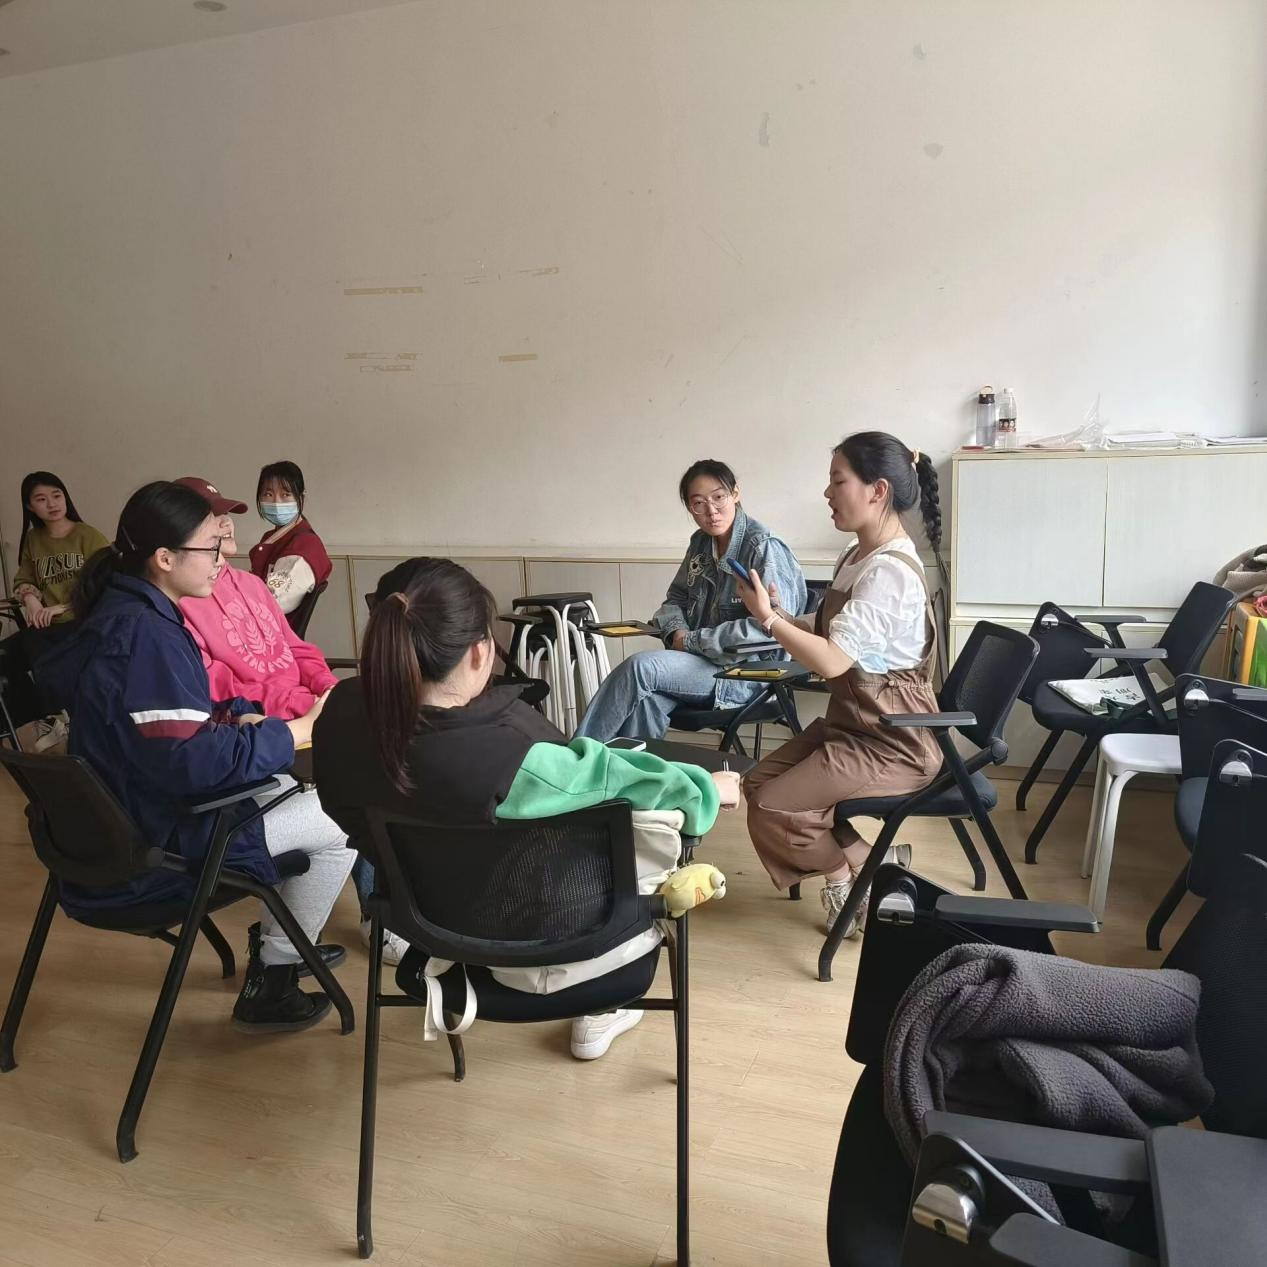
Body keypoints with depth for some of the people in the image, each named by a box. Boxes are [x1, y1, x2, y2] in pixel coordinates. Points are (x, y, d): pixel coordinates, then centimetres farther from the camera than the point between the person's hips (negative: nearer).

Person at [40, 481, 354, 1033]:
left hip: (130, 810, 10)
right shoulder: (143, 635, -26)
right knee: (341, 822, -6)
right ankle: (269, 980, 10)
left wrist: (240, 718, 0)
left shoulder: (127, 613, 5)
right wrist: (298, 730, -21)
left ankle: (277, 940, 30)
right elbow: (192, 760, -31)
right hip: (155, 842, -10)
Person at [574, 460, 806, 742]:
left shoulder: (764, 548, -13)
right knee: (646, 699, -29)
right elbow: (675, 600, 20)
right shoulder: (701, 543, 10)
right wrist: (677, 631, -4)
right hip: (703, 661, 6)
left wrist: (692, 640, -16)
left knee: (639, 667, -25)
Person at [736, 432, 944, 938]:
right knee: (757, 783, 5)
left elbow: (834, 660, -29)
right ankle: (870, 862, 10)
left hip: (892, 742, -10)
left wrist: (768, 619, -21)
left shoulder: (888, 572, -24)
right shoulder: (860, 558, 8)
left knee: (772, 808, -13)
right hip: (853, 722, 10)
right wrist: (779, 614, -3)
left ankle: (864, 871, 9)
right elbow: (829, 633, 12)